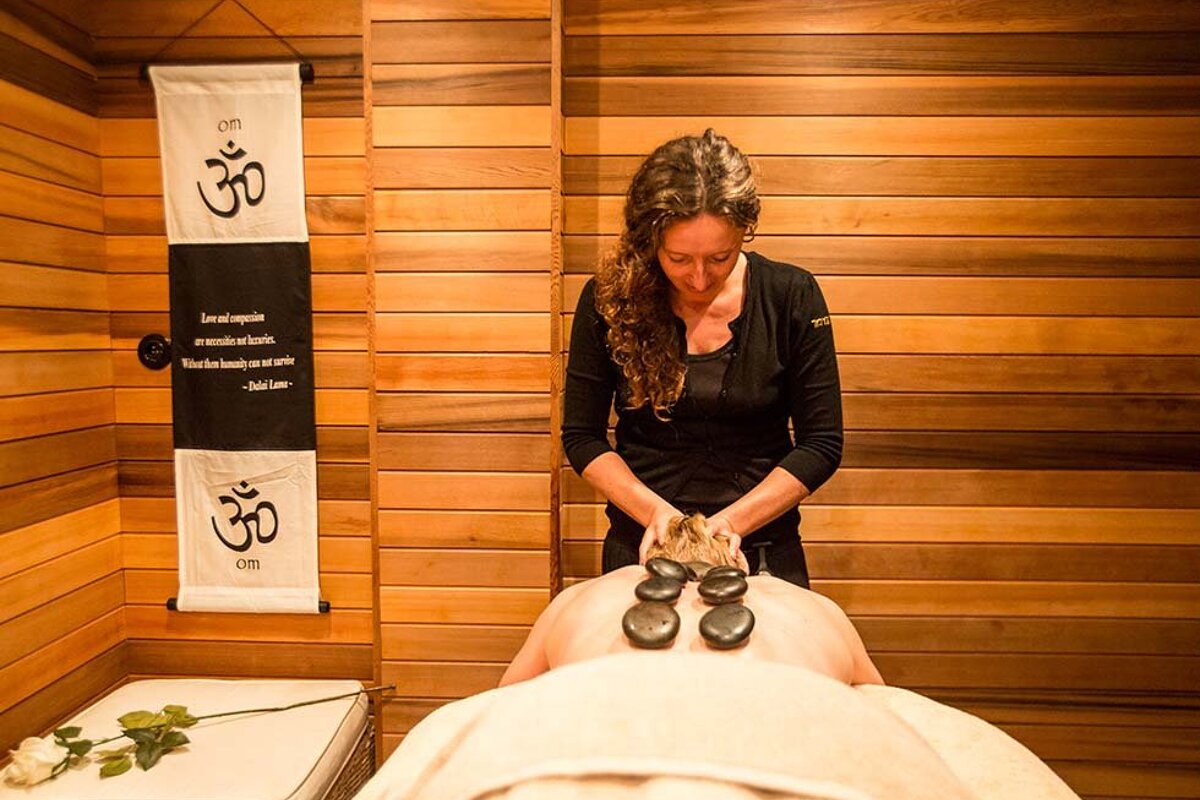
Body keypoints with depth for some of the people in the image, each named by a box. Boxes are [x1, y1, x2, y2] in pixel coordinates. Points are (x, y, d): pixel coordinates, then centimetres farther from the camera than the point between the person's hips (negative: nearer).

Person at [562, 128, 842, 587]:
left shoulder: (792, 297, -12)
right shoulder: (609, 299, -11)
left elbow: (821, 444, -8)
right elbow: (581, 436, -5)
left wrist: (731, 520, -18)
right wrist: (654, 510, -18)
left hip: (764, 546, 0)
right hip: (640, 546, 1)